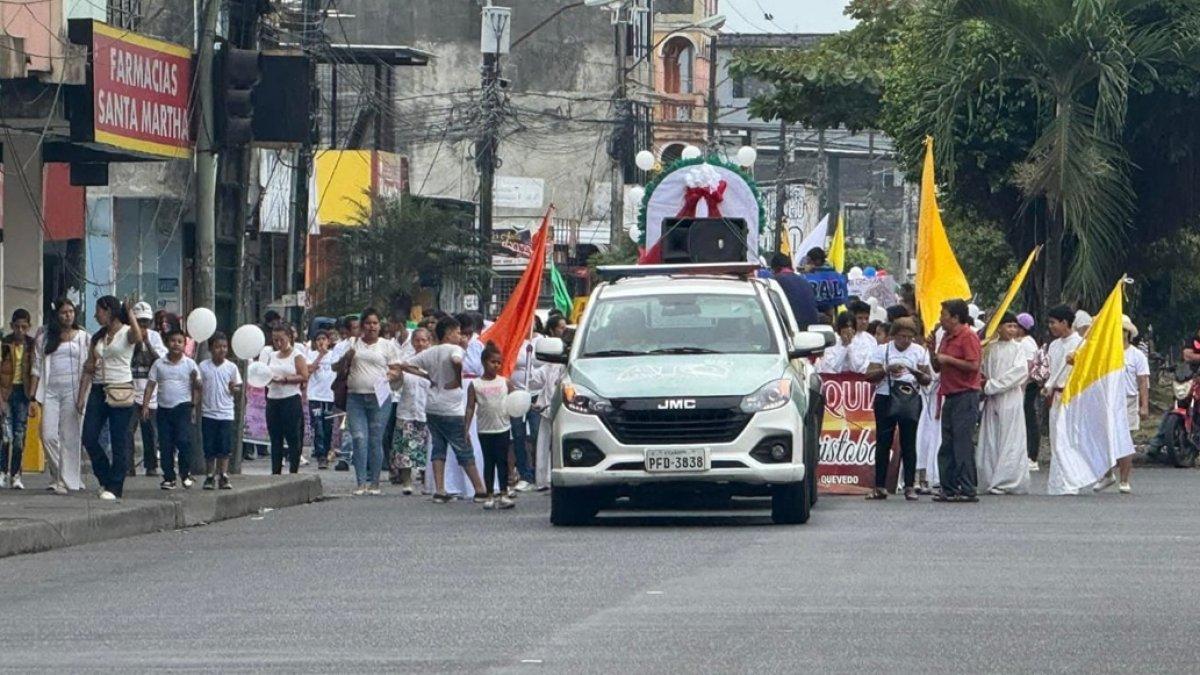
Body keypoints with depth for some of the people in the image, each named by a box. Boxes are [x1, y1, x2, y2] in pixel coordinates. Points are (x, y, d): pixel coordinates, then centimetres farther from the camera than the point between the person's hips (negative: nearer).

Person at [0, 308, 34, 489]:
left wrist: (33, 397, 1)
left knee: (20, 435, 2)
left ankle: (15, 474, 7)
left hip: (23, 391, 2)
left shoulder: (31, 345, 4)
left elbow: (35, 372, 7)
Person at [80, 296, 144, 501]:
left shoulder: (126, 332, -3)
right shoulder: (98, 337, 16)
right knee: (89, 439, -1)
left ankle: (114, 488, 1)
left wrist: (129, 313, -25)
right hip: (98, 390, 6)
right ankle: (106, 480, 15)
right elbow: (89, 369, 15)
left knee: (119, 443, -4)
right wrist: (81, 396, 9)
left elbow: (138, 337, -29)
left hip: (120, 391, -6)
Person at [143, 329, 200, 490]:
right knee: (165, 445, 3)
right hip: (164, 408, 2)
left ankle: (185, 474, 2)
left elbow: (197, 386, 3)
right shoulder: (159, 364, 6)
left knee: (184, 440, -13)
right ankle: (169, 478, 10)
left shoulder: (189, 364, 2)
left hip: (183, 407, -2)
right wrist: (146, 405, 1)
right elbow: (151, 385, 8)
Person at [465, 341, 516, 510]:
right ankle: (489, 496, 11)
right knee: (488, 462, 6)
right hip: (485, 430, 0)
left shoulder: (505, 383, 3)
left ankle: (504, 494, 1)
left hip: (502, 428, 0)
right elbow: (470, 408, 0)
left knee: (502, 461, -1)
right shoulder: (475, 385, 0)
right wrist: (465, 430, -4)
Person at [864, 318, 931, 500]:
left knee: (908, 442, -1)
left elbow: (927, 379, 6)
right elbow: (869, 375, -1)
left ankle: (910, 486, 2)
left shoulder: (919, 351, 8)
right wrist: (887, 370, -18)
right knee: (883, 442, 0)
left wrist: (918, 373, -15)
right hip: (885, 398, 0)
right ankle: (879, 487, 4)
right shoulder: (883, 350, 6)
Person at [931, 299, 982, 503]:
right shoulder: (947, 338, 18)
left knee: (963, 444, -10)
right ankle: (949, 489, 12)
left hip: (965, 396, -10)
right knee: (947, 446, 9)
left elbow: (973, 365, -20)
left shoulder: (968, 336, -10)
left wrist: (948, 359, -14)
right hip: (950, 396, 10)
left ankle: (967, 490, -9)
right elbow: (937, 367, 21)